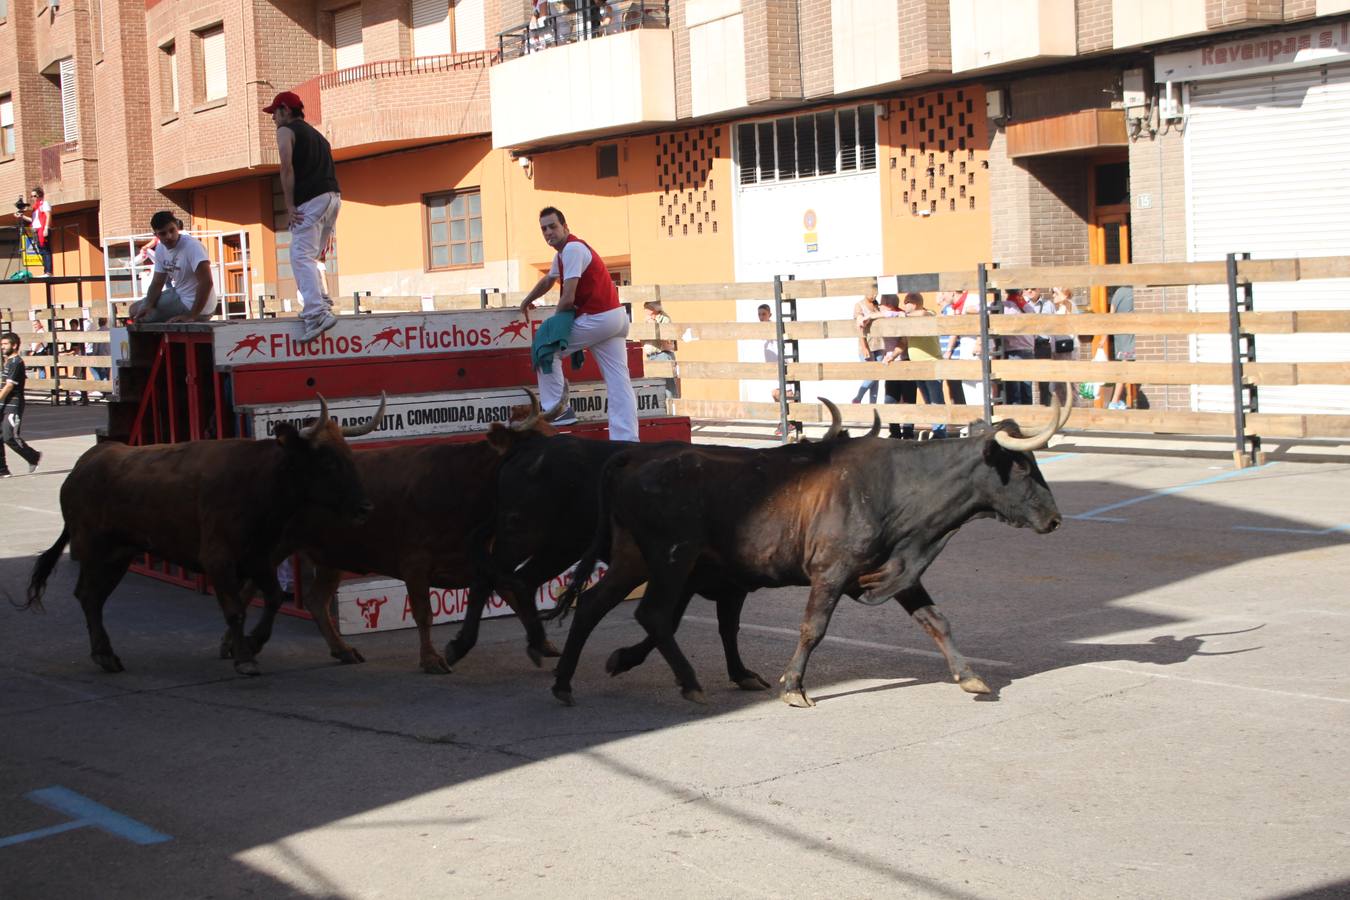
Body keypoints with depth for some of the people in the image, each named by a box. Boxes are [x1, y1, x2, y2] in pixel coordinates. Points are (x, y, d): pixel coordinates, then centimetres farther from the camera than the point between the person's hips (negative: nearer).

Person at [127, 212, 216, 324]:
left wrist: (191, 316, -33)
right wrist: (147, 306, -17)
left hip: (192, 305, -8)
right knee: (136, 309, 19)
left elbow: (206, 282, -33)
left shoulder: (191, 245, -25)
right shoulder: (160, 249, 1)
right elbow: (157, 283, 4)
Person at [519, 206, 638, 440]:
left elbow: (568, 299, -17)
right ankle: (626, 440, -3)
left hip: (597, 319, -9)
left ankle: (556, 410, 5)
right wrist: (527, 300, 46)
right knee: (618, 382, 1)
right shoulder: (562, 253, 18)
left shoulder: (573, 249, -13)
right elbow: (548, 281, 39)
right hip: (613, 317, 9)